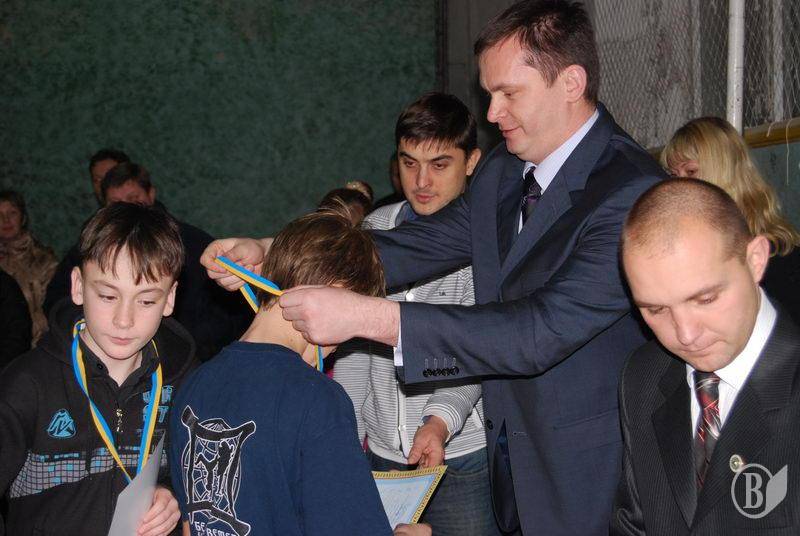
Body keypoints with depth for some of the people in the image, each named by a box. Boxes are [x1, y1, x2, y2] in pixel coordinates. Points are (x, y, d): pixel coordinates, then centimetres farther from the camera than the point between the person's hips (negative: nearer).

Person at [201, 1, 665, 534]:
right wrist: (268, 253, -7)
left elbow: (545, 331, -29)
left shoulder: (633, 192, -23)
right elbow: (423, 245, 4)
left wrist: (369, 316, -32)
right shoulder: (503, 172, 5)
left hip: (589, 480, -7)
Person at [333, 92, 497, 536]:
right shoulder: (376, 227, 6)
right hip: (381, 452, 4)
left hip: (462, 454, -4)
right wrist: (348, 433, 7)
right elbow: (354, 341, 11)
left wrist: (440, 421, -29)